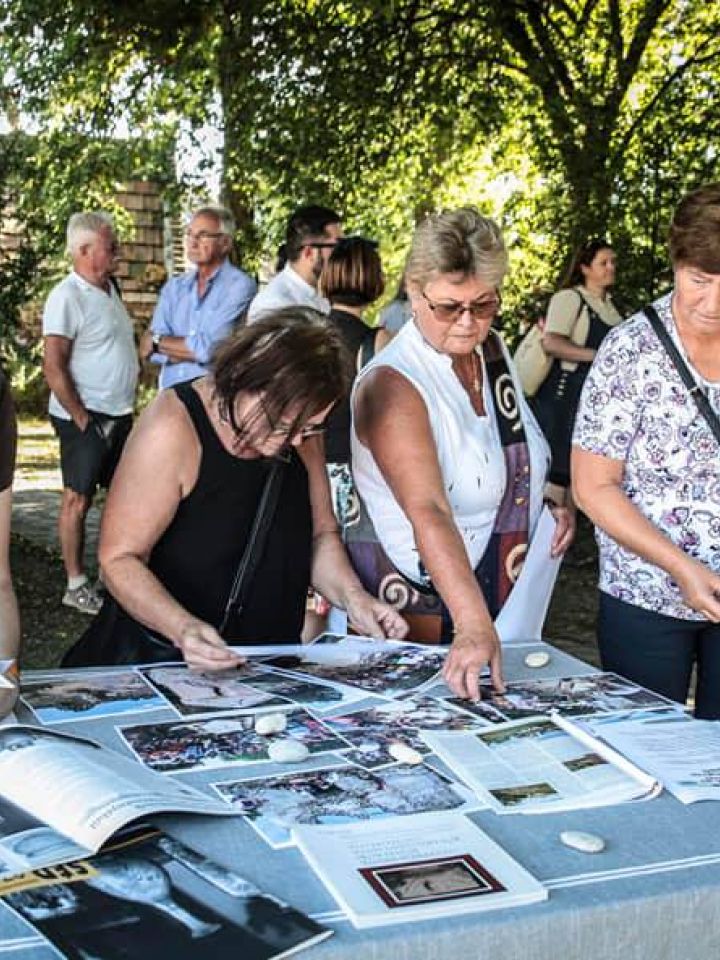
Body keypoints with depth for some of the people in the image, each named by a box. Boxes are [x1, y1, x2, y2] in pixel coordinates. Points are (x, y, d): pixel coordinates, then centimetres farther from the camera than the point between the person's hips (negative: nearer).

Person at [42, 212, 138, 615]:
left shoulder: (109, 288, 11)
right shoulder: (68, 296, -15)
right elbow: (54, 367, -19)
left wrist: (126, 406, 14)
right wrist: (82, 419, -17)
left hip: (120, 415, 8)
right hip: (87, 418, -8)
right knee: (79, 500, 1)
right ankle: (76, 585, 10)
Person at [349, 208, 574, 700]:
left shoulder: (491, 349, 1)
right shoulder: (392, 385, -23)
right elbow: (428, 513, -35)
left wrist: (550, 497, 1)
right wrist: (473, 626, -44)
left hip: (506, 596, 7)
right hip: (422, 603, -7)